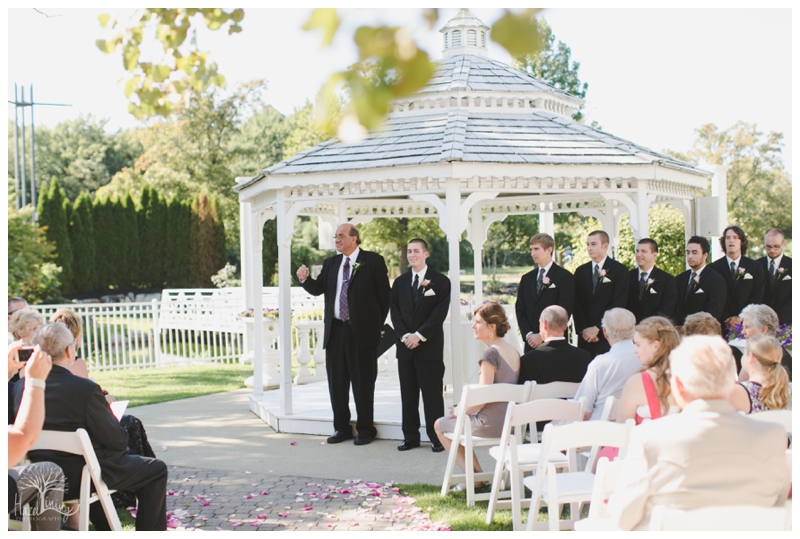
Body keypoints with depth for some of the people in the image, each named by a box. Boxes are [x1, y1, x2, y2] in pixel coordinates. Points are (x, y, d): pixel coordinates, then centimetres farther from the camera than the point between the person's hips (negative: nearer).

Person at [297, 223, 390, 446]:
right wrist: (305, 279, -10)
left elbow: (384, 295, -1)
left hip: (362, 331, -5)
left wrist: (378, 325, -3)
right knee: (336, 382, 10)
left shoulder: (373, 261, -2)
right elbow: (318, 289, 10)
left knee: (363, 383, 2)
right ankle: (342, 428, 22)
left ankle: (365, 429, 13)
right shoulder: (331, 263, 14)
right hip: (335, 331, 5)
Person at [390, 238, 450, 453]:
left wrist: (419, 335, -13)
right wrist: (405, 336, -8)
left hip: (430, 346, -4)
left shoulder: (440, 281, 0)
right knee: (408, 394, 6)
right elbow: (395, 313, 7)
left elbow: (440, 313, -7)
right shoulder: (400, 282, 13)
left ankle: (436, 437, 4)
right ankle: (410, 436, 12)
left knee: (432, 393, -2)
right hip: (405, 346, 4)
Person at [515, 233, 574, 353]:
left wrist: (543, 336, -12)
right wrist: (528, 334, -5)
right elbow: (520, 311, 12)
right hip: (531, 344, 4)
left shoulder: (564, 277, -1)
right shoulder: (526, 279, 16)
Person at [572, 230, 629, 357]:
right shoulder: (581, 271, 14)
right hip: (585, 337, 3)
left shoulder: (619, 270, 0)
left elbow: (618, 304, -7)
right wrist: (583, 329, -4)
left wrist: (597, 328, -11)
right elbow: (576, 303, 9)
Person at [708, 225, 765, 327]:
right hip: (722, 324, -1)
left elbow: (757, 296, 2)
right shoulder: (713, 268, 6)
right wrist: (726, 320, -11)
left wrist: (740, 318, -10)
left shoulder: (755, 267, 9)